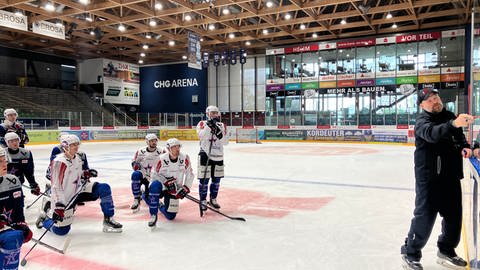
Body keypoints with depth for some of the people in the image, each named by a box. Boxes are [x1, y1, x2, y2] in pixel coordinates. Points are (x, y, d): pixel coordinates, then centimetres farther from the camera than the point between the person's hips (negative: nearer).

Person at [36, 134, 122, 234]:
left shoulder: (77, 158, 3)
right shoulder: (60, 162, -22)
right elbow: (56, 187, -23)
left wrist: (86, 174, 0)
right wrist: (58, 207, -26)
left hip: (77, 191, 7)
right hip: (64, 198, -7)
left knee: (104, 188, -10)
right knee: (61, 230, -4)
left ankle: (108, 220, -3)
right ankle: (45, 216, 28)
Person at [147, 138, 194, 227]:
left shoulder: (184, 158, -12)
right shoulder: (162, 159, -17)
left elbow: (190, 175, -1)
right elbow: (155, 175, -9)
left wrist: (185, 188, -9)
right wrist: (166, 181, -23)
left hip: (174, 190, 2)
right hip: (162, 186, -2)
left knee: (171, 216, 2)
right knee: (154, 185, -38)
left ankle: (160, 206, 38)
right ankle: (153, 215, -25)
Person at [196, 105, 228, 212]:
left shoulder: (221, 126, 7)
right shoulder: (203, 124, -2)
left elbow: (225, 142, -3)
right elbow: (201, 136, -21)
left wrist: (219, 133, -19)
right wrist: (209, 126, -28)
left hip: (218, 156, 4)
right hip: (205, 154, -4)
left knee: (216, 179, 11)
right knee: (204, 179, -3)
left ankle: (213, 199, 28)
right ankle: (203, 201, 10)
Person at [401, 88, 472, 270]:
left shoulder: (449, 116, 10)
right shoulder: (422, 120, -12)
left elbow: (460, 137, 25)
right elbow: (432, 133, -35)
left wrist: (464, 147, 3)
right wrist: (453, 124, -53)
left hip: (451, 176, 7)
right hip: (429, 177, -7)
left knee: (454, 215, 13)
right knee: (425, 215, -5)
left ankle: (446, 252, 32)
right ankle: (410, 253, 11)